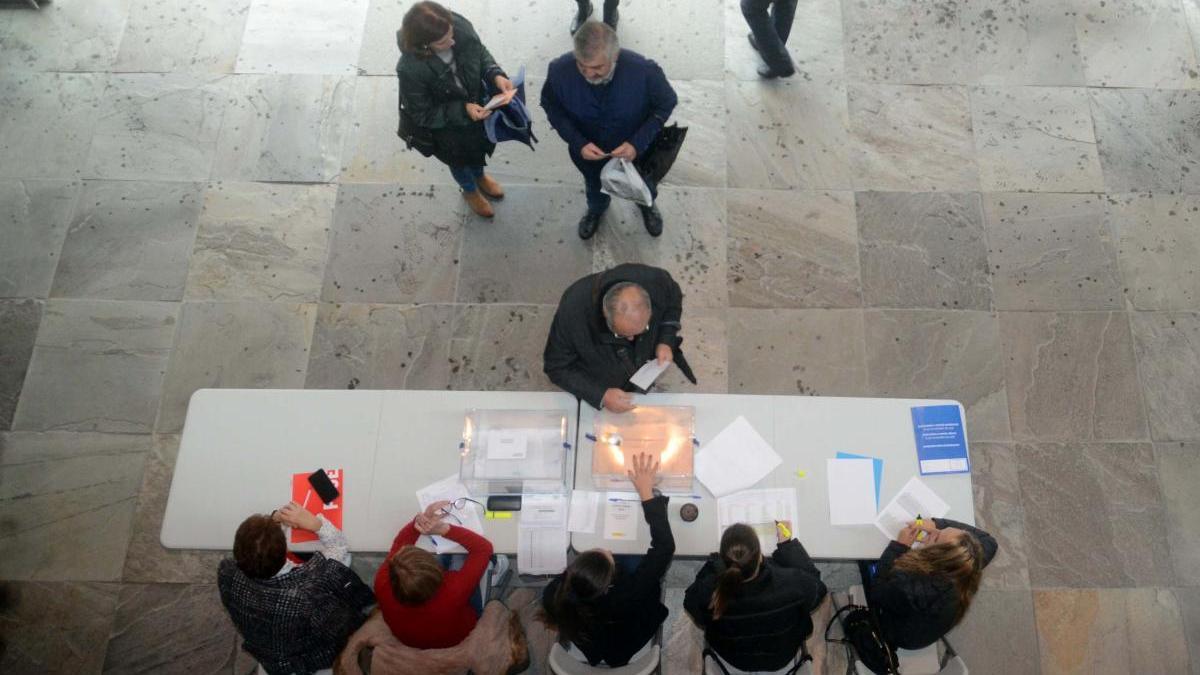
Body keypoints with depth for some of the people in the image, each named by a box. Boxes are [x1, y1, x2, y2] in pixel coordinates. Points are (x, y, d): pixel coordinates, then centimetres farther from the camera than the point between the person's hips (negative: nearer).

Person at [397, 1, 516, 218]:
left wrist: (496, 75, -26)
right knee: (460, 160, 28)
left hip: (477, 105, 4)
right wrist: (463, 110, -34)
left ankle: (479, 176, 71)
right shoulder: (410, 70, -40)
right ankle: (470, 190, 64)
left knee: (481, 145, 34)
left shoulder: (460, 26, -30)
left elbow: (480, 53, -8)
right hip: (446, 127, -4)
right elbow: (422, 115, -26)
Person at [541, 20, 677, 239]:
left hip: (635, 148, -1)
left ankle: (647, 205, 70)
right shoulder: (559, 70, -34)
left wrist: (638, 143, -30)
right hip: (587, 149, 1)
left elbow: (667, 104, -19)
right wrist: (578, 143, -26)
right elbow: (551, 107, -13)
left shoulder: (644, 71, -39)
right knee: (594, 184, 34)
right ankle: (596, 209, 70)